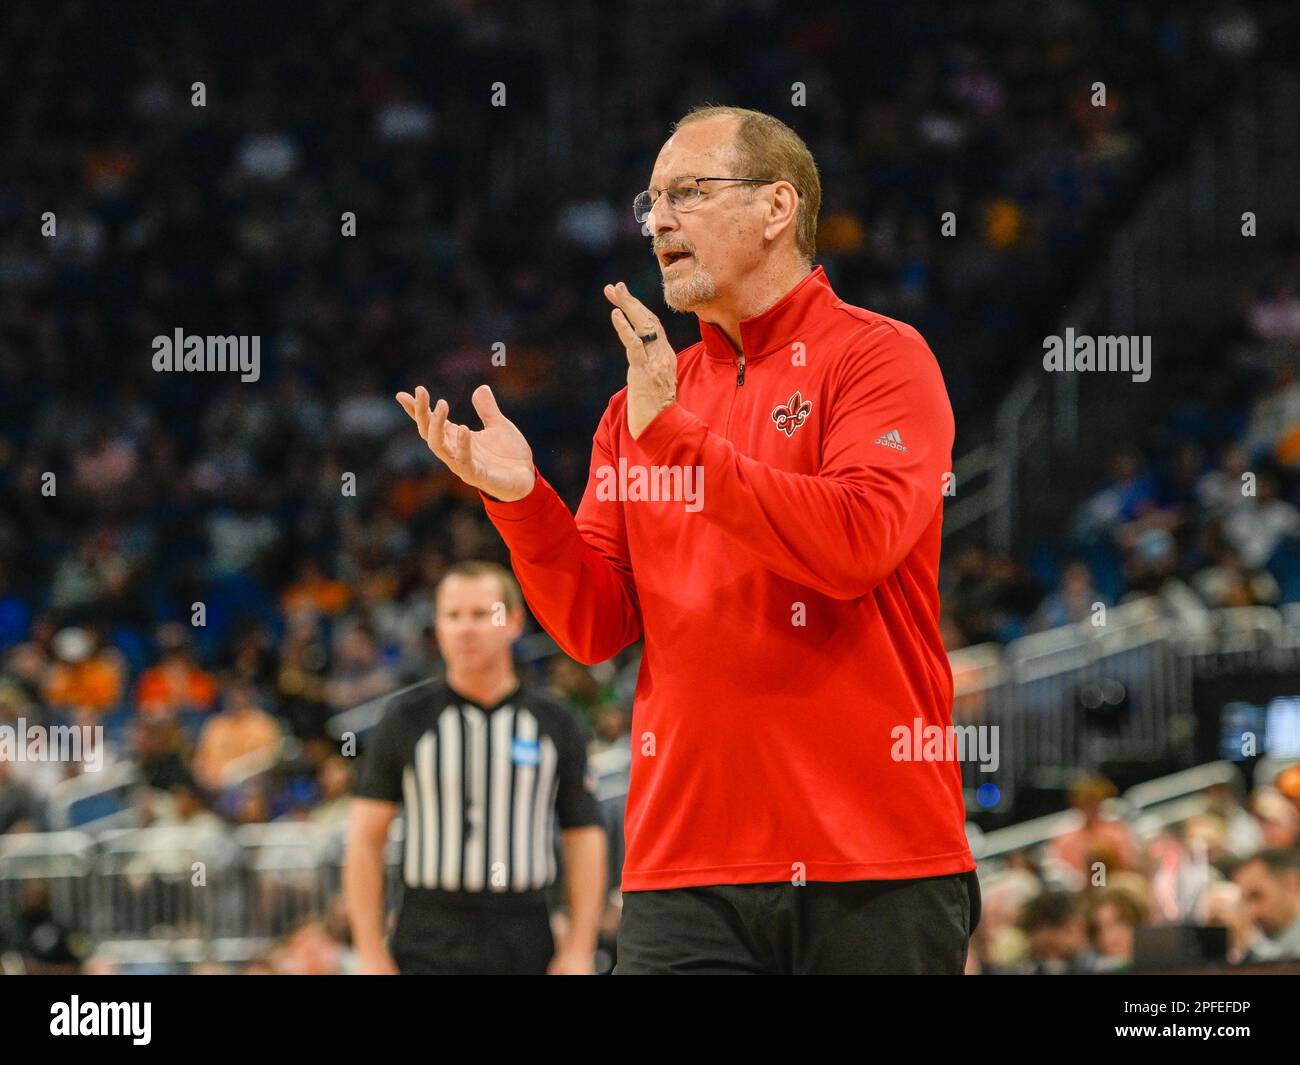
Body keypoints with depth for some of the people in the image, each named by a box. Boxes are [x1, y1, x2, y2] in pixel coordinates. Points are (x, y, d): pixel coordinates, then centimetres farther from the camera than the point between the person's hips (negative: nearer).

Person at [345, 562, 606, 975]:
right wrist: (371, 955, -4)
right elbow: (365, 840, 3)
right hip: (430, 951, -2)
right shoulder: (407, 720, 3)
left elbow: (585, 838, 7)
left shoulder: (556, 723, 7)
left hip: (526, 951, 2)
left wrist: (578, 950, -3)